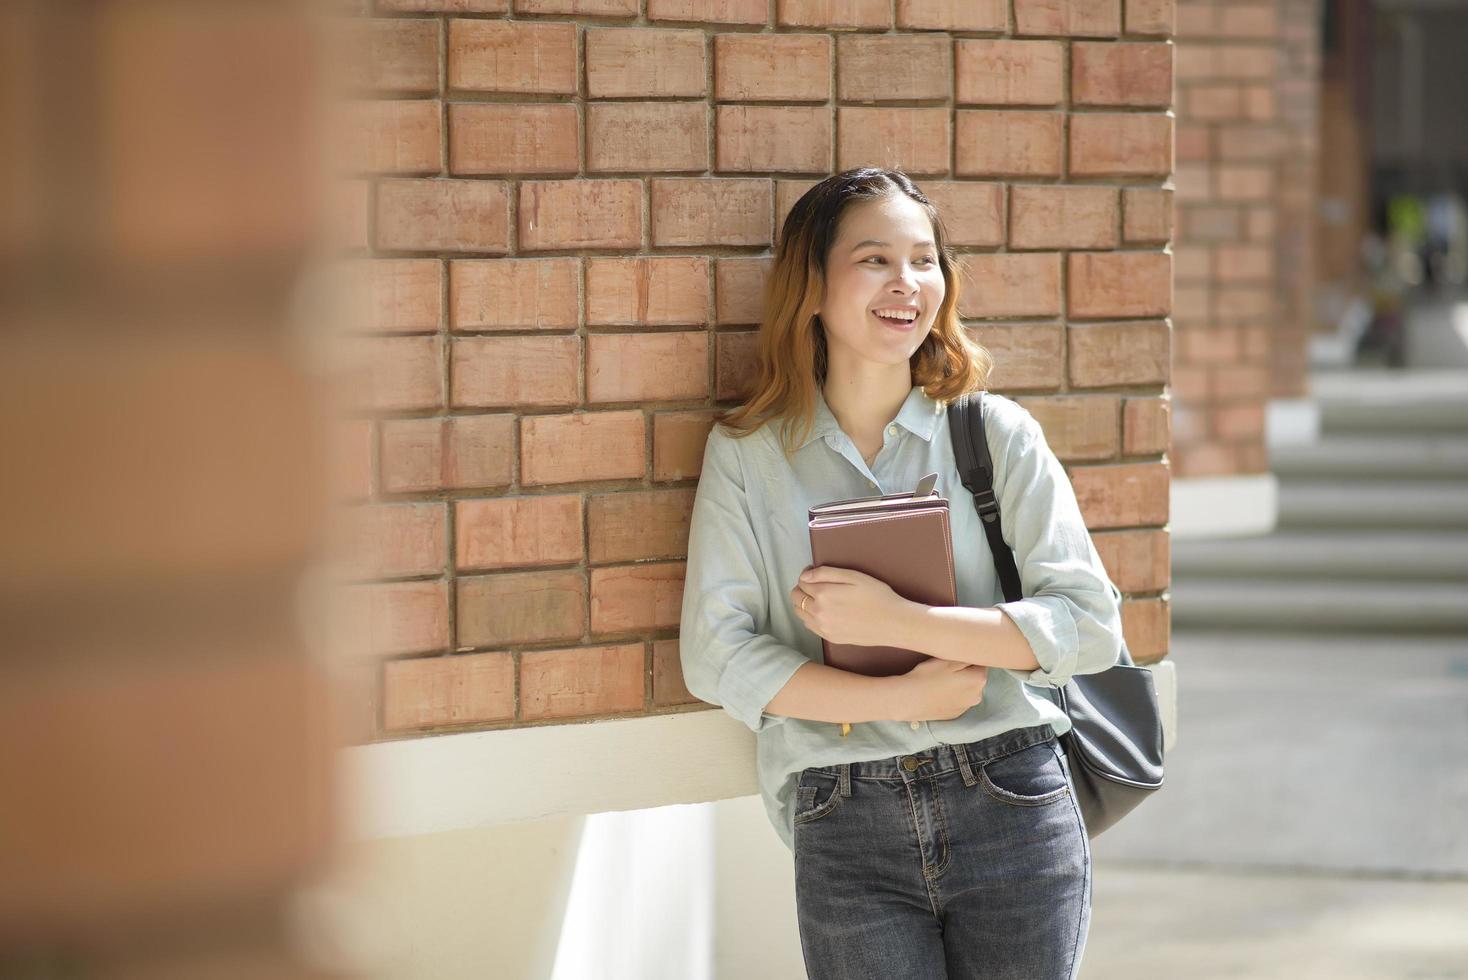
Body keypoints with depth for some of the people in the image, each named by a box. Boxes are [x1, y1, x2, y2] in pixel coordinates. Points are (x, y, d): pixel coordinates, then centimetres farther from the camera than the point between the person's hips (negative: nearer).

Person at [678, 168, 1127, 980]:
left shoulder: (996, 433, 3)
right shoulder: (746, 453, 4)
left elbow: (1091, 624, -4)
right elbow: (715, 654, -3)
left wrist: (896, 621, -14)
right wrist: (900, 700, -13)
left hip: (1012, 805, 1)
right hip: (845, 832, 0)